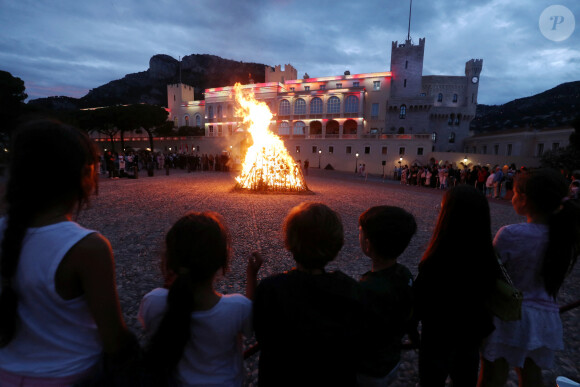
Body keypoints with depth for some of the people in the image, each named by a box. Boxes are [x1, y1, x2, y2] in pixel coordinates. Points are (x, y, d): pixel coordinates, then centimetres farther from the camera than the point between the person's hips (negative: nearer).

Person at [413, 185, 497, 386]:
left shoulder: (437, 264, -33)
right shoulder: (487, 259, -13)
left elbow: (418, 305, -21)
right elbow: (486, 296, 2)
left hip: (439, 337, -5)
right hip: (472, 334, 6)